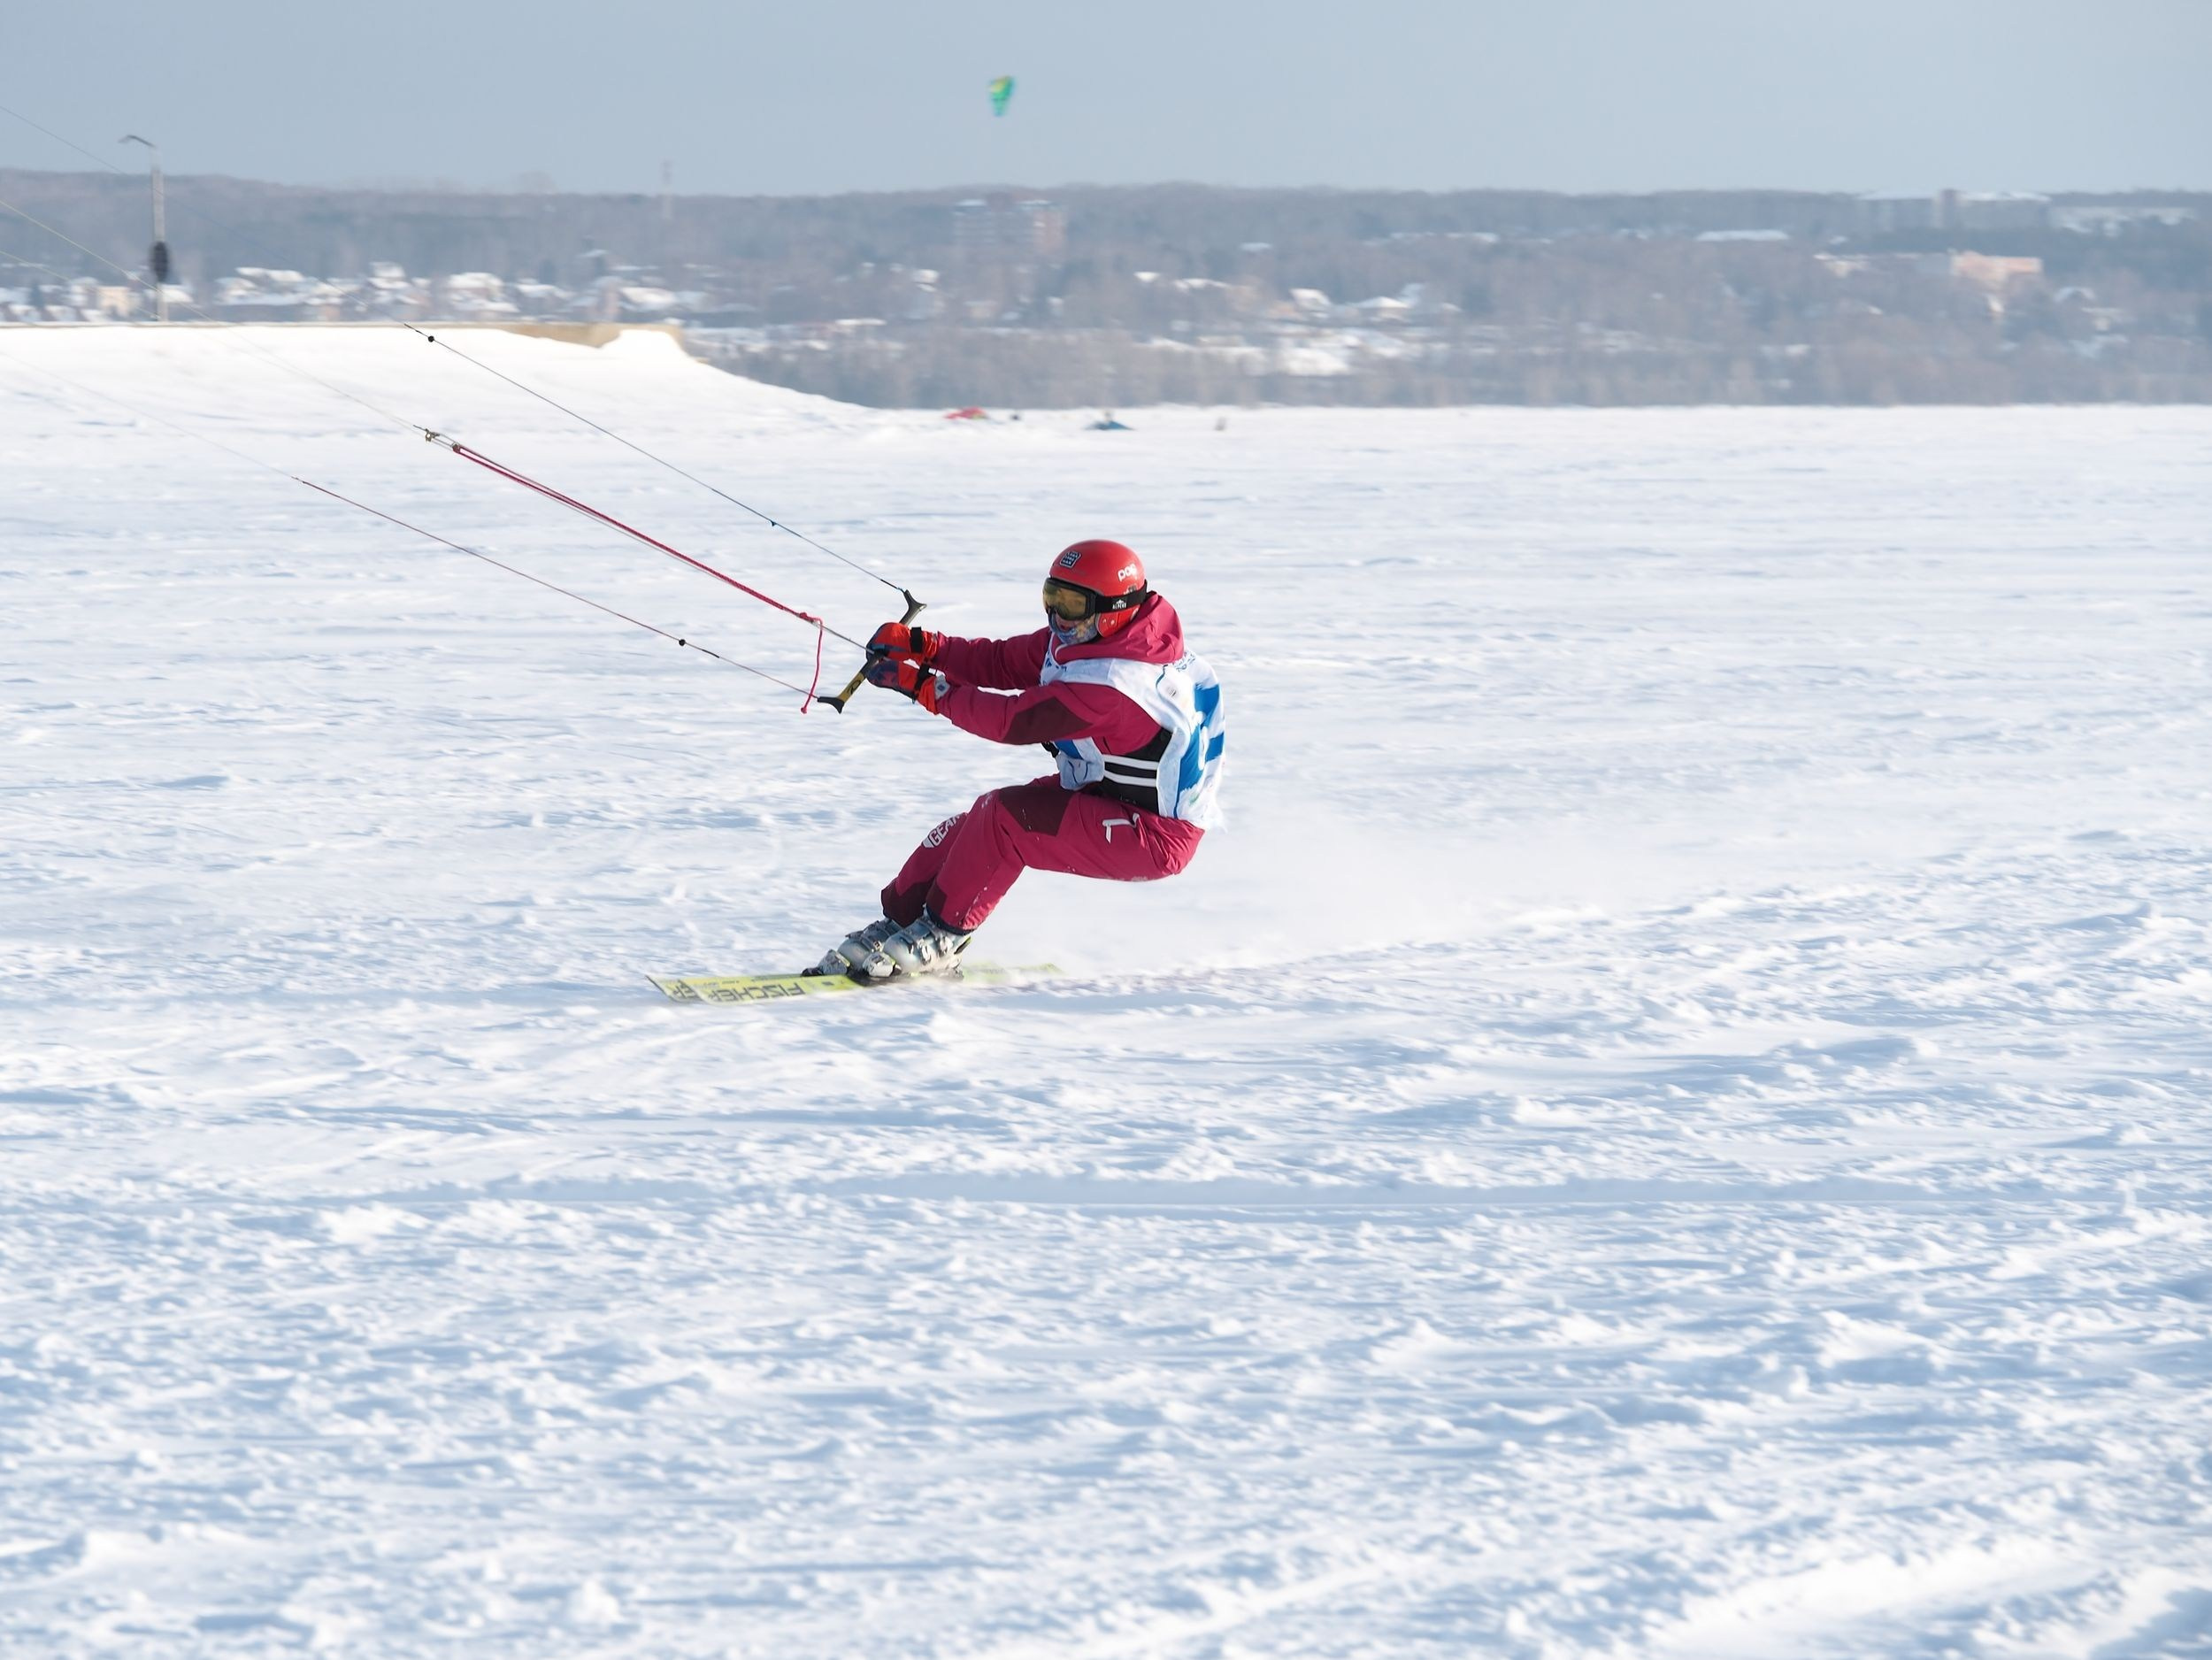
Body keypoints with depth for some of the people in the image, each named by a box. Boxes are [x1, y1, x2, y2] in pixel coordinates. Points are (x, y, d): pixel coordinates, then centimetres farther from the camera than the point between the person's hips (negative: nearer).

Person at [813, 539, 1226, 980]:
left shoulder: (1110, 683, -31)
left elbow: (1014, 720, -26)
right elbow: (1001, 662, 1)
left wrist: (922, 685, -19)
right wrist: (920, 646, -12)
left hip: (1155, 840, -10)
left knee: (1005, 816, -22)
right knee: (978, 822, 1)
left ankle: (941, 936, -8)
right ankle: (900, 917, 11)